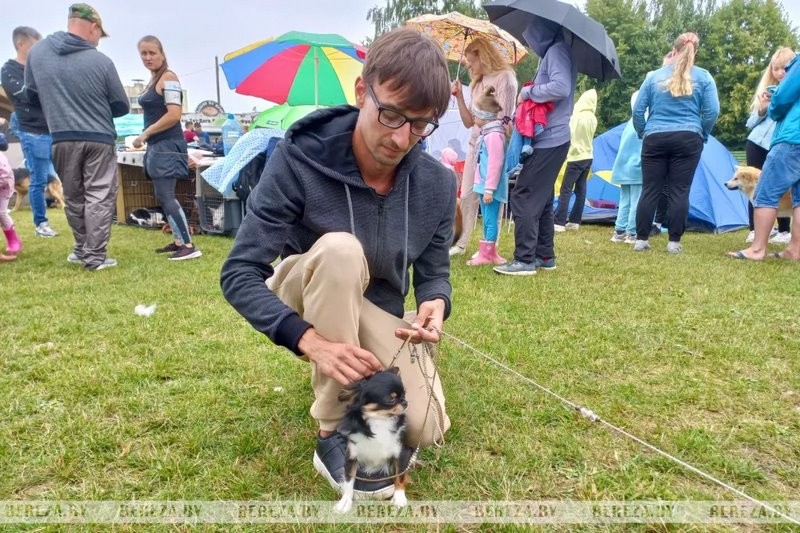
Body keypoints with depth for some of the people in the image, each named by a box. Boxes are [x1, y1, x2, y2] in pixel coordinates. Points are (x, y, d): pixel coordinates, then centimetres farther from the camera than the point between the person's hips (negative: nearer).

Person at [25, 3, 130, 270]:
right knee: (99, 197, 2)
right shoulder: (101, 61, -9)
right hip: (99, 139, -3)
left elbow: (30, 93, 14)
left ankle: (82, 249, 25)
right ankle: (95, 256, 1)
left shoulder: (37, 51, 2)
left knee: (73, 197, 16)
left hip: (62, 139, 4)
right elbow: (121, 106, 1)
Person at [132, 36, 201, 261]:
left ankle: (189, 246, -12)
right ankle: (179, 241, 19)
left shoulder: (168, 78, -10)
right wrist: (147, 137, 10)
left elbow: (174, 115, -19)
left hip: (167, 145, -10)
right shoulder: (153, 80, 17)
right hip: (157, 146, 10)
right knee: (164, 196, 11)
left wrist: (145, 134, -15)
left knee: (165, 196, -13)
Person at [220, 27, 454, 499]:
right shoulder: (300, 159, -26)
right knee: (340, 249, -38)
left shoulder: (438, 184, -16)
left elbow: (434, 272, -5)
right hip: (304, 301, -2)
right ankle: (334, 436, -23)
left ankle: (357, 386, 16)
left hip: (378, 311, 3)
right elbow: (239, 273, -26)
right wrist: (310, 340, -41)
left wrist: (436, 304, -31)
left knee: (424, 429, -19)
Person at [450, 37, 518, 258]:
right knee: (467, 195, 7)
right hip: (475, 143, 8)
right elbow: (469, 122, 16)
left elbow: (504, 118, -11)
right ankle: (461, 244, 14)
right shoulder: (477, 83, 20)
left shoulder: (504, 77, -3)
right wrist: (459, 97, 7)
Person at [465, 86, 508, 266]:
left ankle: (486, 254, 3)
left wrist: (489, 189, -21)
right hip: (485, 185, 10)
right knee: (487, 220, 16)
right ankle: (489, 252, 25)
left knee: (490, 220, -3)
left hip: (491, 187, -10)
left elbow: (495, 164, -21)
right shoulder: (487, 132, 14)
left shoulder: (494, 135, -18)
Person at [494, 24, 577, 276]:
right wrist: (531, 94, 3)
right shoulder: (551, 52, 19)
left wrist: (528, 91, -14)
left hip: (549, 139, -11)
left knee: (524, 197, -10)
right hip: (550, 138, 11)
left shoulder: (557, 50, -11)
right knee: (541, 199, 14)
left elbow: (561, 87, -26)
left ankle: (525, 260, -8)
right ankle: (545, 255, 21)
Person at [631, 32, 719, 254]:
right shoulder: (703, 77, 4)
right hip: (687, 140, -1)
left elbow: (638, 110, 5)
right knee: (679, 191, 1)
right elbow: (712, 112, -2)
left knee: (650, 191, 4)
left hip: (655, 139, 1)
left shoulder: (654, 76, 8)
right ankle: (674, 242, 2)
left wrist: (642, 133, 19)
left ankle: (641, 240, 5)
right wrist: (702, 134, 13)